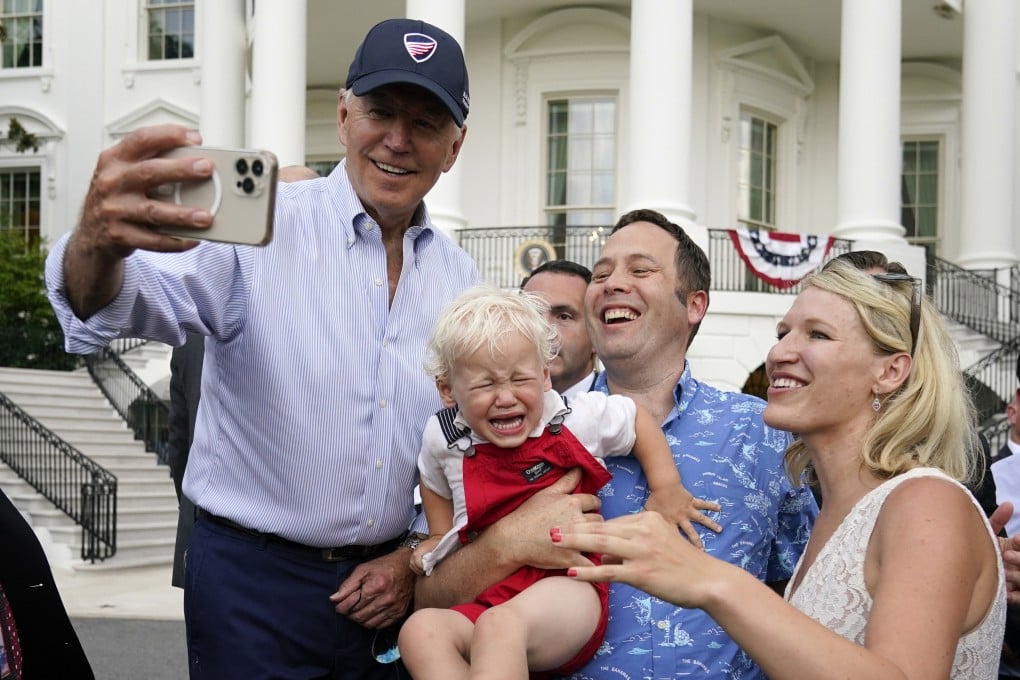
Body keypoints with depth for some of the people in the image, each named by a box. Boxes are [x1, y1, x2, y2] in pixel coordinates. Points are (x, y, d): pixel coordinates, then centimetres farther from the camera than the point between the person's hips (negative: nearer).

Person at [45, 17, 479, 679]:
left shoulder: (459, 277, 5)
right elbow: (140, 297, -28)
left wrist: (418, 559, 3)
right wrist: (98, 245, -50)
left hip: (387, 583, 5)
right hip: (253, 580, -4)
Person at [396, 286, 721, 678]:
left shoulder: (575, 420, -2)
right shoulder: (444, 439, 4)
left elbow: (637, 419, 17)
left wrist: (666, 489, 10)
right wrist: (439, 538, 18)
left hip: (568, 587, -3)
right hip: (486, 598, 4)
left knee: (500, 624, -39)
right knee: (420, 631, -30)